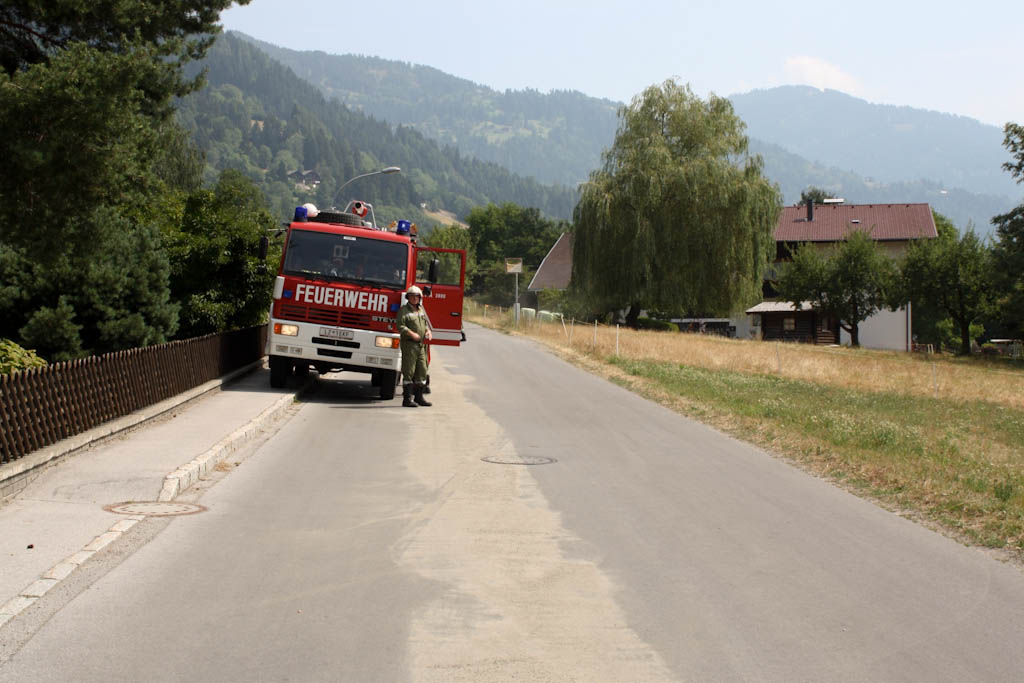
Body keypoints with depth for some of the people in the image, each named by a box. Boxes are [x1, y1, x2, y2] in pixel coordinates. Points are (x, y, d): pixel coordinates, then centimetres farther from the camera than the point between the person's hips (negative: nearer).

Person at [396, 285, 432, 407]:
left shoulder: (421, 310, 17)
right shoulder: (404, 310, -3)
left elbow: (426, 323, 24)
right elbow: (400, 326, -13)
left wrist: (428, 332, 3)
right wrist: (411, 334, -23)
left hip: (421, 345, 7)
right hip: (409, 344, -7)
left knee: (422, 371, 9)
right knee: (409, 372, -7)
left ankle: (418, 397, 18)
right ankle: (407, 398, -5)